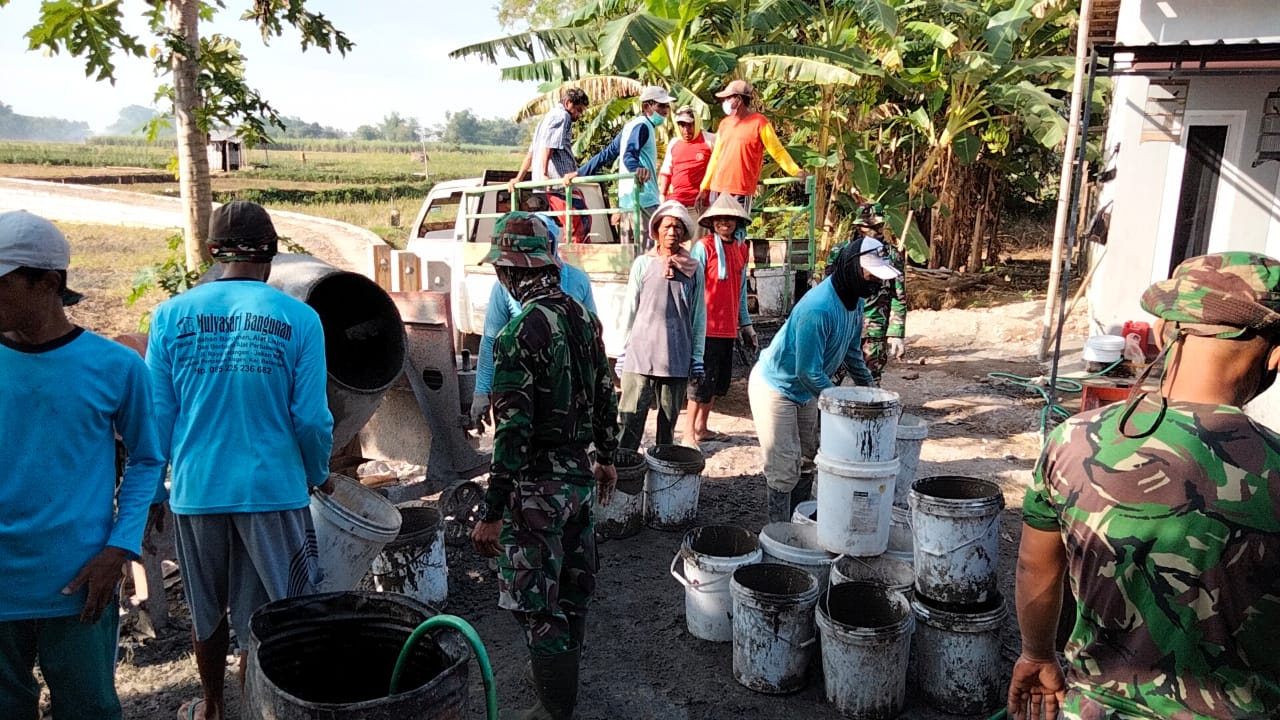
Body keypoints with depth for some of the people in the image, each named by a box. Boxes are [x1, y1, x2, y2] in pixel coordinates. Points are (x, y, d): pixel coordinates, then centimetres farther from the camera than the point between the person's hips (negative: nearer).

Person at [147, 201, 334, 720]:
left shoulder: (171, 315, -3)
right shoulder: (298, 318, -9)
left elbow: (158, 419, 0)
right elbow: (311, 419, -8)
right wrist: (318, 476, 10)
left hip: (197, 489, 3)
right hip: (273, 488, -3)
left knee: (208, 614, 22)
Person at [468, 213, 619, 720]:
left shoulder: (519, 333, -21)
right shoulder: (584, 317, 2)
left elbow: (513, 431, -23)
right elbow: (604, 395, 11)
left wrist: (492, 513, -18)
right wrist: (607, 457, 24)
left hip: (538, 486, -8)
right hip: (581, 474, 8)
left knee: (536, 602, 5)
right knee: (572, 585, 22)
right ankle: (564, 675, 42)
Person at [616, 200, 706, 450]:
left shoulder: (694, 269, 8)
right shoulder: (643, 264, 5)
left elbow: (698, 316, 9)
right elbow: (630, 310, 8)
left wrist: (697, 357, 6)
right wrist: (623, 351, 6)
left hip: (677, 359, 2)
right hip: (640, 354, -1)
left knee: (669, 422, 9)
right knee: (629, 420, -7)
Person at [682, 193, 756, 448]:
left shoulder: (742, 249, 12)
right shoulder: (703, 246, -8)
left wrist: (746, 324, 19)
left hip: (728, 328, 7)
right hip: (706, 327, -7)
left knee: (719, 380, 13)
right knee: (702, 379, -5)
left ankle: (701, 428, 25)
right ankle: (689, 434, 3)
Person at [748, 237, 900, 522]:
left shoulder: (854, 300, -5)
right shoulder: (818, 309, -34)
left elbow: (852, 351, 11)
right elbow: (809, 371, -30)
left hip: (804, 390, 10)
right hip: (774, 389, -9)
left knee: (807, 460, 17)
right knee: (785, 469, -6)